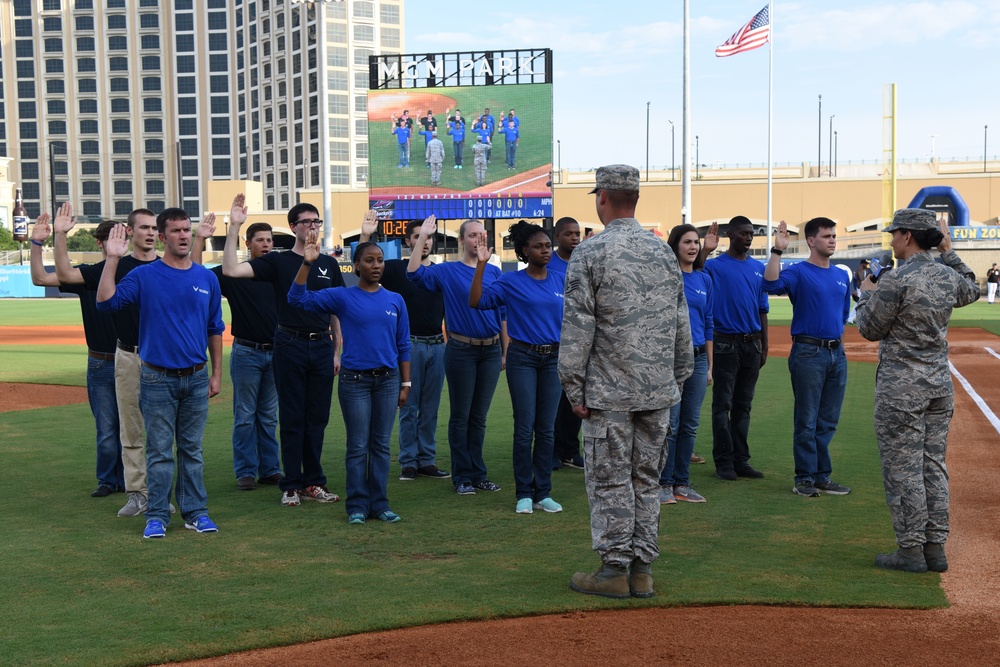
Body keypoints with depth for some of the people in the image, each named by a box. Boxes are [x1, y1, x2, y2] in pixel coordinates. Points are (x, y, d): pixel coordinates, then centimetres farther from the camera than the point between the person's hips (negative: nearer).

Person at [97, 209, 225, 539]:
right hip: (158, 378, -2)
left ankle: (195, 512, 17)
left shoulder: (207, 278, 6)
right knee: (159, 451, 2)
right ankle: (157, 516, 9)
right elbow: (106, 301, -14)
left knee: (192, 449, 10)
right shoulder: (144, 276, -2)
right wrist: (112, 259, -19)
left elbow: (215, 329, 12)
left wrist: (217, 373, 10)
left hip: (196, 377, 3)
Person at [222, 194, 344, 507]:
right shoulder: (278, 261, 0)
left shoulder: (329, 264, 11)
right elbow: (231, 270, -13)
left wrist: (338, 351, 9)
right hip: (290, 345, -3)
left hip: (322, 346, 3)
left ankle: (314, 482, 16)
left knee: (317, 417, 8)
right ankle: (292, 485, 9)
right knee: (291, 419, 1)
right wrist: (234, 228, -19)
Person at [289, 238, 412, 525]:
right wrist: (307, 263, -18)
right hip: (354, 380, -2)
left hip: (388, 380, 2)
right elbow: (298, 299, -9)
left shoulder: (395, 300, 6)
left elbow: (403, 346, 9)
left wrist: (405, 383, 7)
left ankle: (379, 504, 16)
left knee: (381, 445, 8)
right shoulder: (342, 297, -1)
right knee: (358, 446, 2)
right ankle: (357, 506, 10)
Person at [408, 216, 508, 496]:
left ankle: (478, 473, 19)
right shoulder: (447, 271, -2)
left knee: (480, 416, 11)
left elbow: (502, 313, 11)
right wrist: (423, 237, -19)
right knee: (461, 415, 3)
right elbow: (414, 273, -18)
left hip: (491, 350, 3)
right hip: (461, 351, -3)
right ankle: (462, 476, 11)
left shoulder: (494, 272, 8)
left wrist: (505, 352, 9)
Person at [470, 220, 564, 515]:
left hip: (553, 358, 3)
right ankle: (524, 494, 7)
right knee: (525, 427, -2)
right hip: (522, 357, -3)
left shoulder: (560, 281, 8)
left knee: (546, 429, 6)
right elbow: (477, 301, -10)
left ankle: (543, 493, 13)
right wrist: (481, 265, -15)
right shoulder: (511, 281, -2)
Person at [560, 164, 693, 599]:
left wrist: (574, 388, -6)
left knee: (609, 482, 2)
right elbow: (681, 323, 13)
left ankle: (614, 570, 5)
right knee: (646, 480, 11)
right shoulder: (663, 250, 9)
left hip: (610, 392, -5)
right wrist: (678, 379, 19)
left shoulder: (590, 253, -8)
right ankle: (642, 571, 15)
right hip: (658, 391, 5)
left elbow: (577, 327, -11)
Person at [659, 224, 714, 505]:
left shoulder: (704, 279, 11)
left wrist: (710, 365, 13)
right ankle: (664, 484, 7)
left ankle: (682, 484, 17)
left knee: (690, 425, 8)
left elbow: (708, 324, 14)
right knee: (670, 425, -4)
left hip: (698, 358, 5)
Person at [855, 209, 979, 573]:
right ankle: (935, 547, 14)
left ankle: (910, 549, 1)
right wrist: (949, 252, 30)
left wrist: (867, 295, 10)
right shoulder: (948, 276, 6)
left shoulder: (895, 280, -16)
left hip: (901, 387, -7)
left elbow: (870, 329, -7)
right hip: (940, 385, 7)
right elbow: (971, 290, 30)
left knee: (902, 468, -1)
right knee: (934, 466, 11)